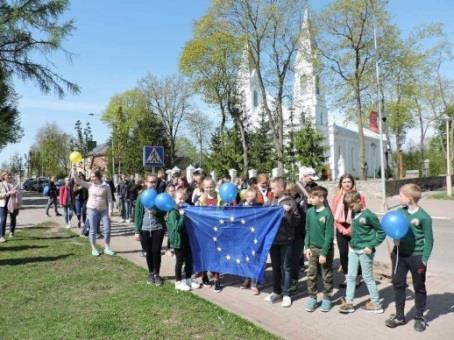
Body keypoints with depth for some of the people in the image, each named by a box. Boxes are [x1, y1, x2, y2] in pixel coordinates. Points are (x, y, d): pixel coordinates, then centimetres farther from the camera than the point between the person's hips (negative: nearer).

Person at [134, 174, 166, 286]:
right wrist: (137, 231, -2)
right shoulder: (141, 196, 0)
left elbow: (164, 212, 2)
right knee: (148, 252, 8)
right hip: (144, 228, 1)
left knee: (156, 251, 0)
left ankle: (156, 274, 16)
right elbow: (138, 214, 1)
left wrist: (156, 211, -20)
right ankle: (150, 273, 27)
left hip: (158, 227, 0)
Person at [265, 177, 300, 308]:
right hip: (273, 239, 5)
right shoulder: (272, 201, 6)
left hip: (286, 240, -5)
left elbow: (296, 222, -12)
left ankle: (286, 294, 15)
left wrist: (289, 212, -27)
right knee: (275, 266, 14)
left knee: (285, 267, 5)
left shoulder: (290, 202, -10)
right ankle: (276, 291, 27)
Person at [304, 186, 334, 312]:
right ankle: (312, 297, 23)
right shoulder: (309, 212, -2)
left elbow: (329, 235, -16)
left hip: (325, 249, -4)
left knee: (327, 276, 10)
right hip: (312, 248, 4)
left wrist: (324, 253, -17)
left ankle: (327, 299, 24)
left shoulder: (327, 214, -17)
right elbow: (308, 231, 6)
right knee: (311, 275, 10)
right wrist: (307, 247, -1)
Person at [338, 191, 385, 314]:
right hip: (353, 250, 7)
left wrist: (371, 246, -15)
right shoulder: (354, 214, 6)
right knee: (350, 276, 9)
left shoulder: (369, 215, -15)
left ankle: (376, 304, 20)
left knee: (368, 277, 5)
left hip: (364, 251, -7)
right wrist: (352, 242, 8)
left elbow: (381, 232, -11)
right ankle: (349, 303, 18)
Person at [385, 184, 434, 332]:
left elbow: (429, 240, -10)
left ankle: (419, 317, 29)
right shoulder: (400, 211, -2)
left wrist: (424, 260, -11)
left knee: (419, 287, 12)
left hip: (416, 256, -5)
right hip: (400, 254, 5)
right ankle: (399, 316, 25)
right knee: (398, 284, 11)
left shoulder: (423, 217, -15)